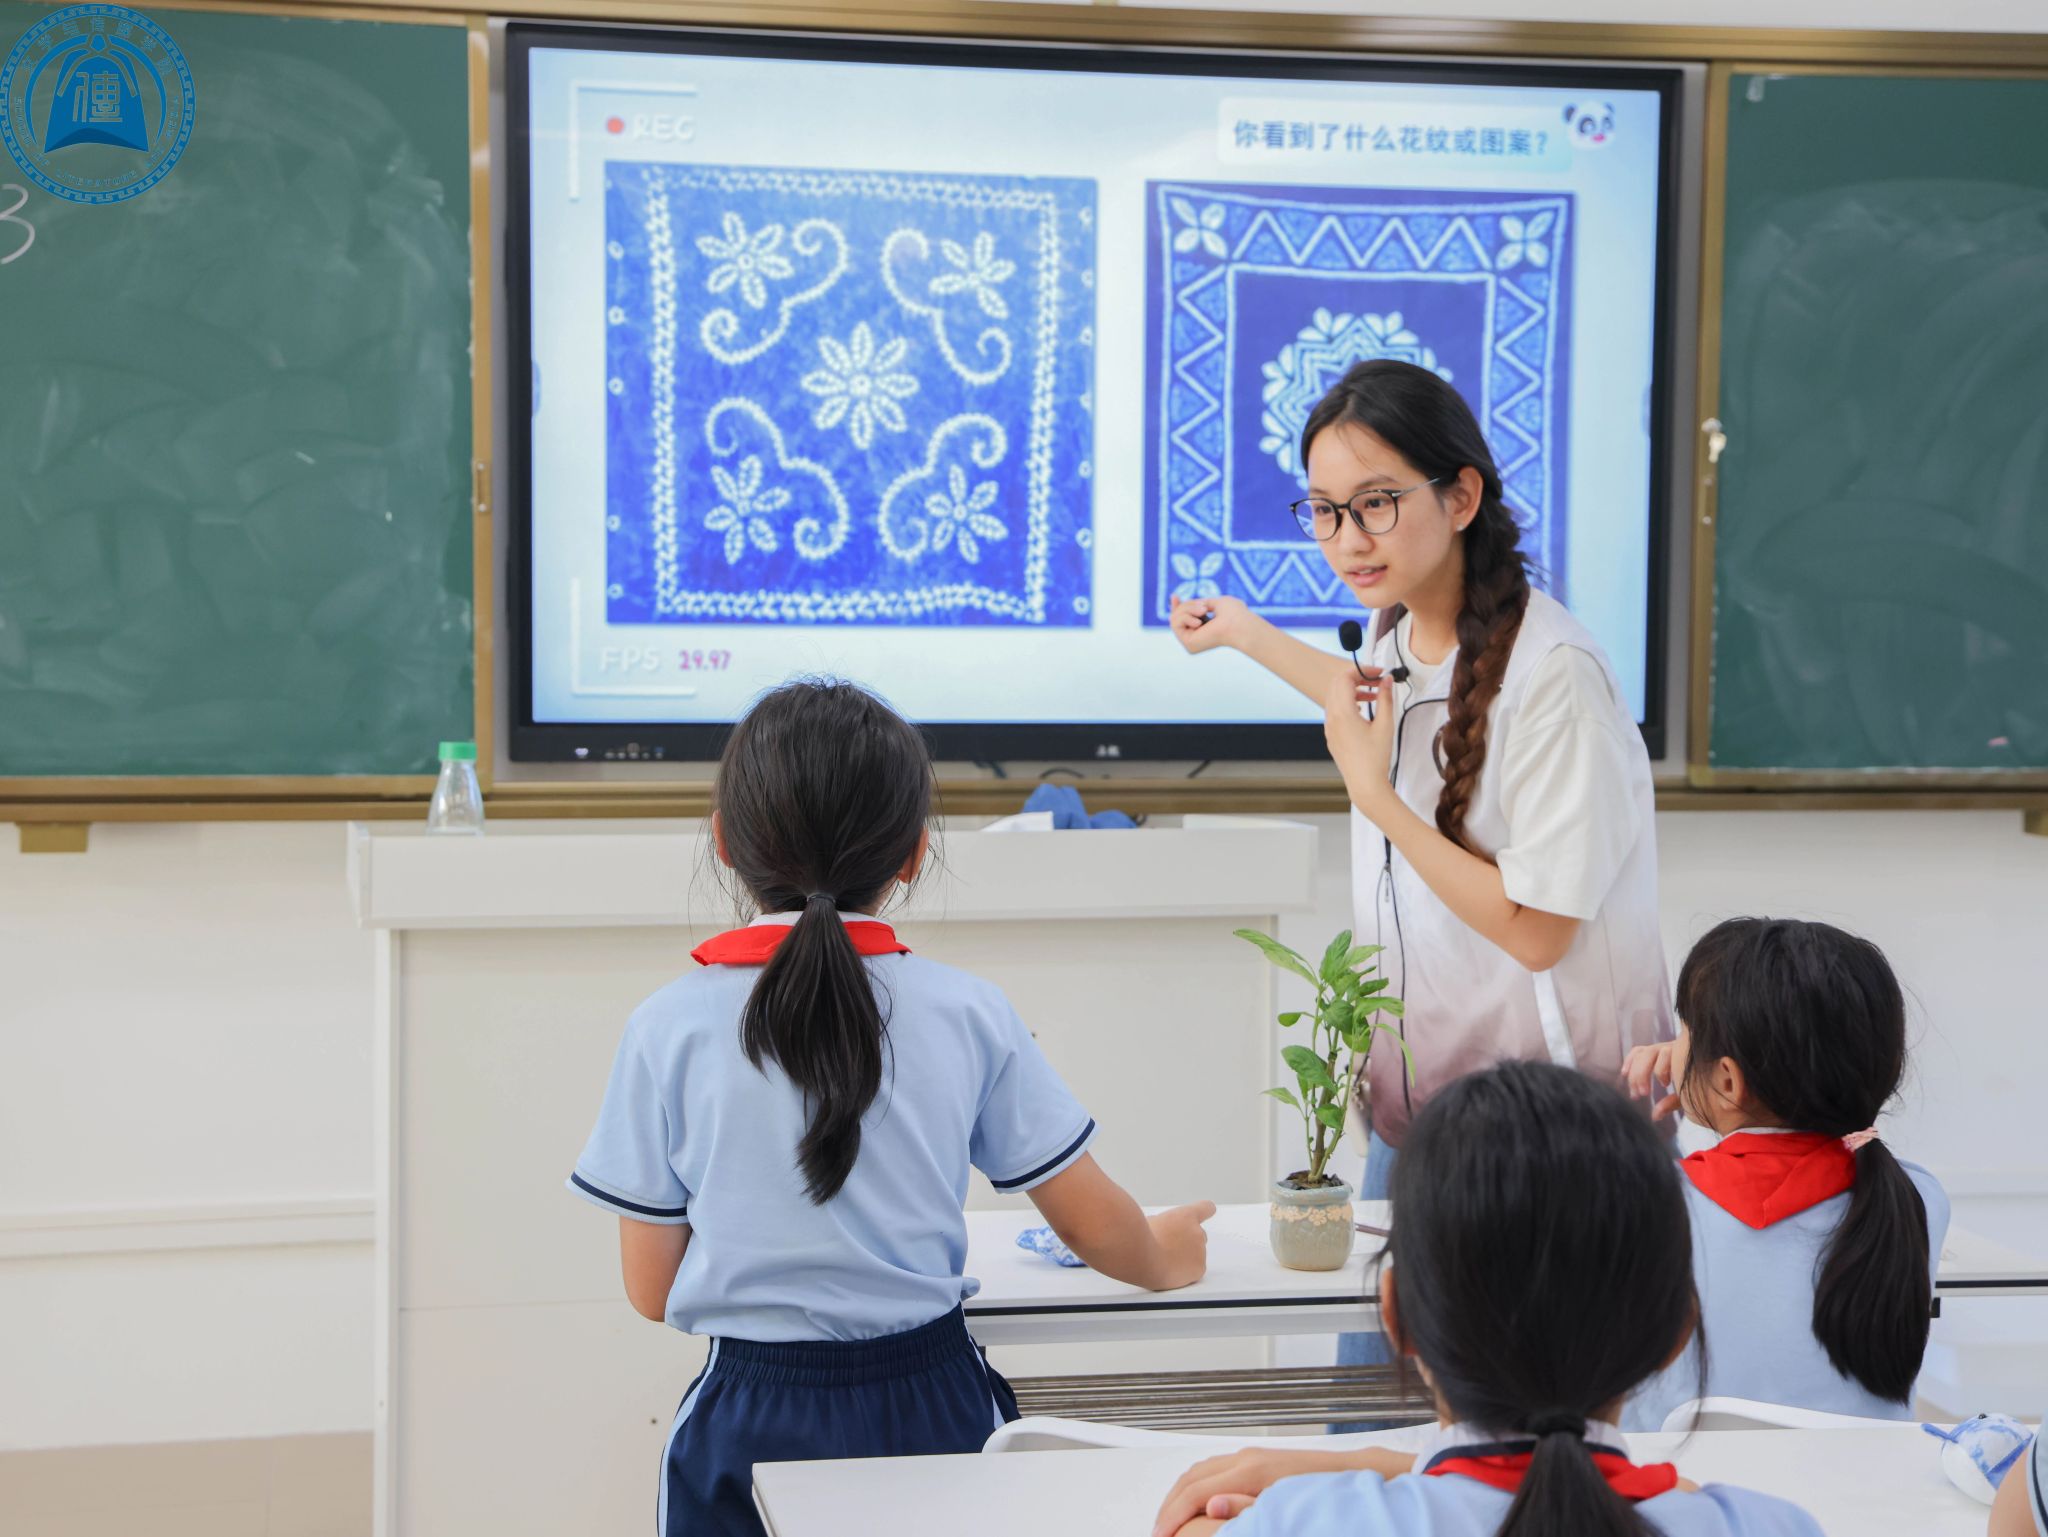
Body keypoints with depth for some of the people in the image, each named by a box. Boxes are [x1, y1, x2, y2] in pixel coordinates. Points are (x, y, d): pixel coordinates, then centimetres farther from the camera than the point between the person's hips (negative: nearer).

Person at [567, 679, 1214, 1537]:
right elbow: (1095, 1227, 5)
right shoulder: (967, 1014, -4)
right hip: (931, 1403, 1)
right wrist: (1162, 1257, 28)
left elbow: (653, 1291, -1)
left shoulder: (669, 1030, -7)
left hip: (753, 1424, -1)